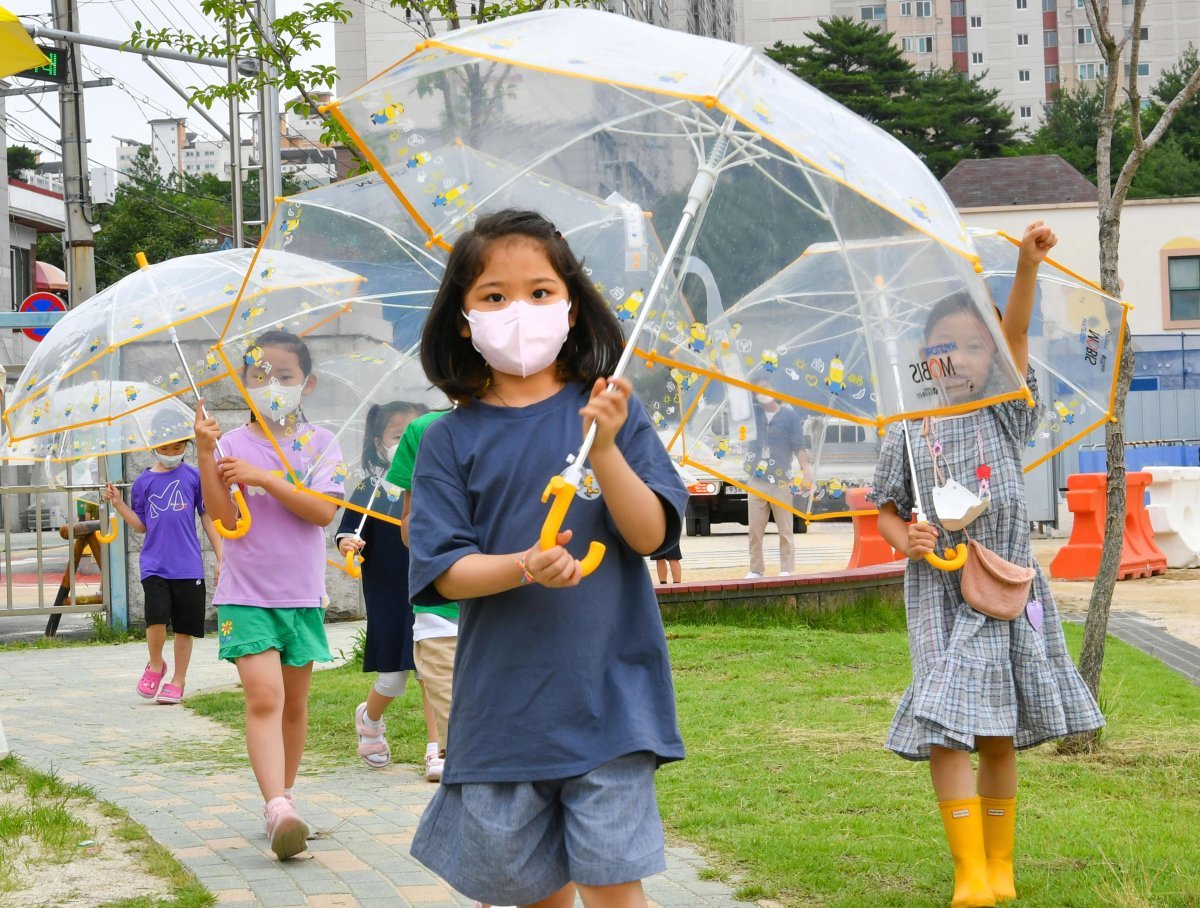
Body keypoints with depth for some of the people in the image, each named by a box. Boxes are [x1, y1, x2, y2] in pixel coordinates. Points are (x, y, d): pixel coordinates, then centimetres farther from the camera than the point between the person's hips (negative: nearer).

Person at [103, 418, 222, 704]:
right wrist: (118, 504, -1)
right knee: (156, 616, -17)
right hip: (154, 565, 0)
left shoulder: (193, 476, 2)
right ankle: (155, 665, 10)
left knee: (185, 627, 4)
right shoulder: (143, 482, 6)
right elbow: (141, 526, 12)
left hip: (188, 565, 0)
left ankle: (177, 681, 19)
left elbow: (208, 519, 7)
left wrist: (221, 558, 4)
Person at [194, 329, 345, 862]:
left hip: (302, 594, 2)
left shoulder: (318, 443, 2)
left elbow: (324, 511, -12)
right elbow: (224, 517, -11)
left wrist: (265, 477, -19)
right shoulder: (233, 444, 0)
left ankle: (283, 796, 27)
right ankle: (277, 808, -26)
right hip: (245, 593, -2)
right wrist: (205, 454, -20)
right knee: (263, 696, -17)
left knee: (294, 702, 12)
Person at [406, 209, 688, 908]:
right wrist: (523, 567, -22)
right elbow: (446, 572, -3)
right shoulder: (452, 440, 2)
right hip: (503, 701, 1)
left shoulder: (609, 412, 1)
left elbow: (650, 535, -6)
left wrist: (605, 449, -21)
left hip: (606, 690, -1)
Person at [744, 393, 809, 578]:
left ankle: (786, 570, 3)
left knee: (785, 529, -1)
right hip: (756, 481, 4)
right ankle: (755, 569, 10)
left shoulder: (790, 416, 0)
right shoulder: (754, 412, 10)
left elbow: (799, 445, -3)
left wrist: (805, 469, -14)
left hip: (781, 482, -3)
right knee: (755, 529, 4)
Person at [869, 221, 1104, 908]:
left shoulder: (1006, 415, 3)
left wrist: (1029, 265, -26)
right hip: (940, 593, -1)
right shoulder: (909, 434, 4)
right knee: (946, 732, -14)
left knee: (1000, 739, 8)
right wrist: (906, 538, -11)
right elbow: (888, 511, 12)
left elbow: (1016, 334, -12)